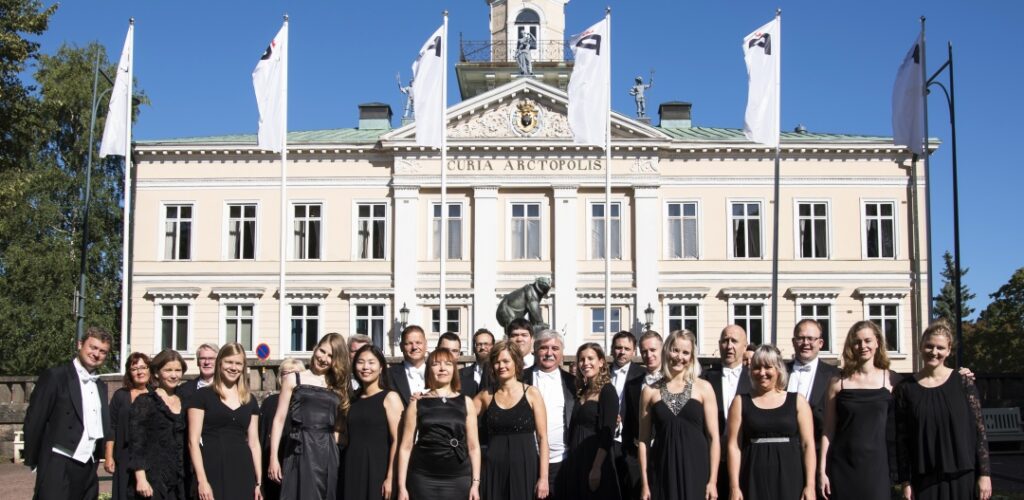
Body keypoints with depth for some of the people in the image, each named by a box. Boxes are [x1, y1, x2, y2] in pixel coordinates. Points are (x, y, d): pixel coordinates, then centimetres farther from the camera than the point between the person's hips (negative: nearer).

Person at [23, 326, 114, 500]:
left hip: (88, 469, 6)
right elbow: (34, 422, -5)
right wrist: (32, 461, -5)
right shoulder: (55, 376, -4)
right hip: (58, 466, -6)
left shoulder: (101, 386, 17)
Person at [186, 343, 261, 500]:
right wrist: (202, 480, -12)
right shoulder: (202, 395, 1)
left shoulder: (250, 400, 13)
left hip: (242, 472, 4)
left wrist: (258, 481, 7)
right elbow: (193, 440, -4)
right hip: (213, 472, -4)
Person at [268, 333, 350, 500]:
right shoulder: (294, 380, 6)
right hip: (301, 451, -3)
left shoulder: (339, 386, 15)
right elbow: (279, 419, 3)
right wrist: (273, 457, -4)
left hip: (327, 453, 3)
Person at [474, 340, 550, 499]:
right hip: (494, 469, 2)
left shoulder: (531, 393, 0)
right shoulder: (486, 396, 9)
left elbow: (542, 438, -2)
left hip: (525, 467, -2)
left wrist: (543, 477, -9)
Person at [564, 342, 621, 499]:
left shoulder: (607, 391, -9)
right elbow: (574, 429, 12)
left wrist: (596, 468, -20)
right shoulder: (582, 391, 12)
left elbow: (607, 434, -16)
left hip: (596, 461, -7)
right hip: (576, 461, 7)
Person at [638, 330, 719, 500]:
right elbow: (644, 440, 7)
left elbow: (714, 437, 1)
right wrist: (644, 483, 2)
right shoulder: (650, 391, 6)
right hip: (662, 473, 1)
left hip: (696, 471, -1)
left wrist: (713, 481, -5)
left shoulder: (703, 388, 3)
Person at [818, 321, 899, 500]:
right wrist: (822, 470, -1)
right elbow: (828, 430, 3)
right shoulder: (838, 382, 3)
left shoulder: (890, 380, 3)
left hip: (876, 466, 0)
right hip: (842, 466, 0)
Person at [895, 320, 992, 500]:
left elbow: (979, 430, 1)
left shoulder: (963, 382, 0)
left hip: (964, 478, 0)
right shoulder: (906, 388, 1)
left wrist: (985, 474, -4)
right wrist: (906, 482, -1)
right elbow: (902, 438, 2)